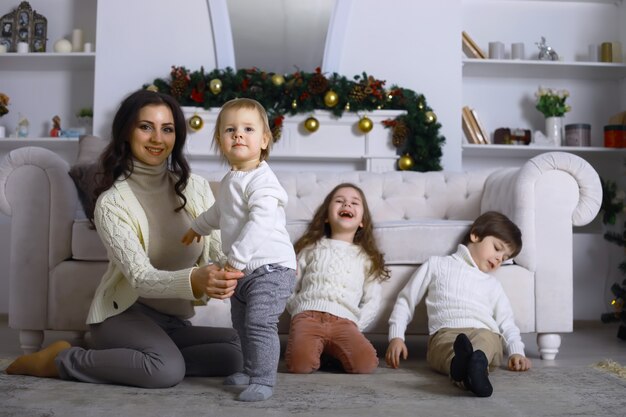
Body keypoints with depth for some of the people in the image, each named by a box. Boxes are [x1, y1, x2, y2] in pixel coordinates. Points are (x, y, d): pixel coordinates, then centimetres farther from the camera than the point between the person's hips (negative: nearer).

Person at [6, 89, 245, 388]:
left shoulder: (196, 188, 1)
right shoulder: (112, 202, -13)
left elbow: (221, 250, -5)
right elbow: (140, 277, -24)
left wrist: (228, 275, -30)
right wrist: (194, 281, -44)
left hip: (173, 319, 5)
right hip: (124, 313, -5)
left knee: (239, 350, -20)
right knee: (167, 369, -33)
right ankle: (58, 360, -11)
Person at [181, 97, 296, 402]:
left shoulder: (261, 179, -18)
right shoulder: (229, 181, 13)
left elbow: (259, 223, -30)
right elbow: (220, 212, 34)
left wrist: (236, 257, -31)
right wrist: (198, 227, 48)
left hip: (270, 267, -10)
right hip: (243, 270, 10)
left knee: (260, 323, -14)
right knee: (242, 323, 18)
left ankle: (263, 381, -4)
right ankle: (251, 370, 34)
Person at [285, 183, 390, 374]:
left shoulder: (366, 257, 23)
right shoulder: (312, 248, 22)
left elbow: (372, 301, 15)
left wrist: (356, 325, 0)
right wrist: (299, 311, 2)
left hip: (345, 320, 1)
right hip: (309, 314, -1)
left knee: (366, 363, -27)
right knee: (300, 364, -31)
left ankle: (333, 350, 1)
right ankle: (318, 347, 1)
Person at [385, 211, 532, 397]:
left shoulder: (492, 284, 33)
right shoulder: (437, 264, 25)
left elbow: (506, 322, 25)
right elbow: (406, 300, 22)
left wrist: (516, 352, 4)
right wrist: (396, 336, 8)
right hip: (445, 333, -1)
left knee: (487, 339, -37)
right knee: (447, 344, -40)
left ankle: (472, 363, -69)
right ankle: (470, 367, -70)